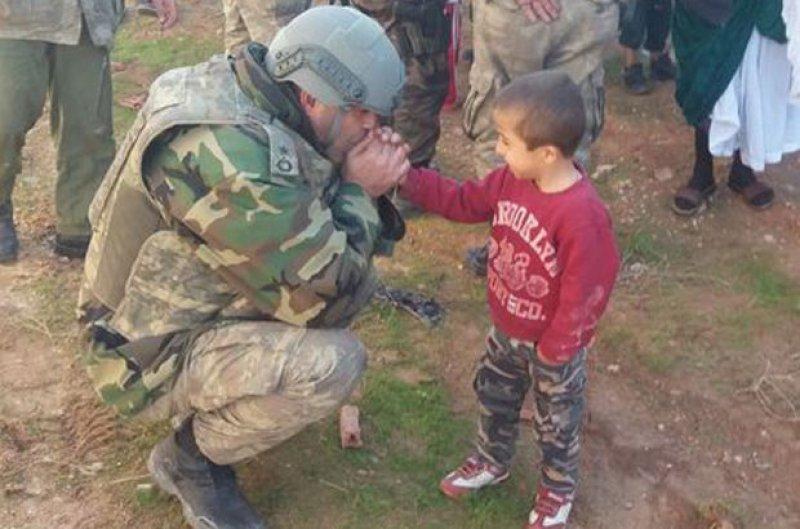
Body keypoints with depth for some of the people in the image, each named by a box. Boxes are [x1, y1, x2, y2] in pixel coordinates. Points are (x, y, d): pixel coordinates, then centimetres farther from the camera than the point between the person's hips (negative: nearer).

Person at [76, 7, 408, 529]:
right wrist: (359, 190, -15)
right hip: (154, 355, -9)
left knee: (358, 275, 4)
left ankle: (221, 397, 14)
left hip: (190, 303, 9)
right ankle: (191, 456, -2)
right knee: (334, 361, -27)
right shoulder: (226, 151, -32)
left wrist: (367, 189, -11)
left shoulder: (246, 101, -2)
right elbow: (323, 296, -28)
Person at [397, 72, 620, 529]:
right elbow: (464, 201, 1)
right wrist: (407, 179, -10)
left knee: (557, 421, 19)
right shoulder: (512, 180, -13)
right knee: (493, 396, 27)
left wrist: (553, 352, -17)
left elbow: (583, 294, -29)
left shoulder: (582, 217, -37)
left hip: (554, 347, -7)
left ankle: (559, 489, 45)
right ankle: (492, 462, 54)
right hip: (507, 330, 7)